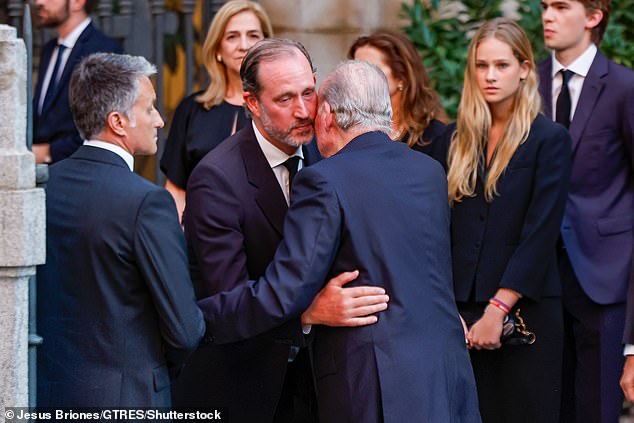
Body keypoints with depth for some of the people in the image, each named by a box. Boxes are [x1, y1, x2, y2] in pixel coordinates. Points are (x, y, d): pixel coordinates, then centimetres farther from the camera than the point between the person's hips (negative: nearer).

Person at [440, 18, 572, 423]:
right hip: (463, 312, 4)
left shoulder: (549, 139, -3)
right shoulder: (461, 140, 12)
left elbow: (541, 234, -10)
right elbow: (449, 229, 11)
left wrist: (498, 311, -15)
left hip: (524, 313, -4)